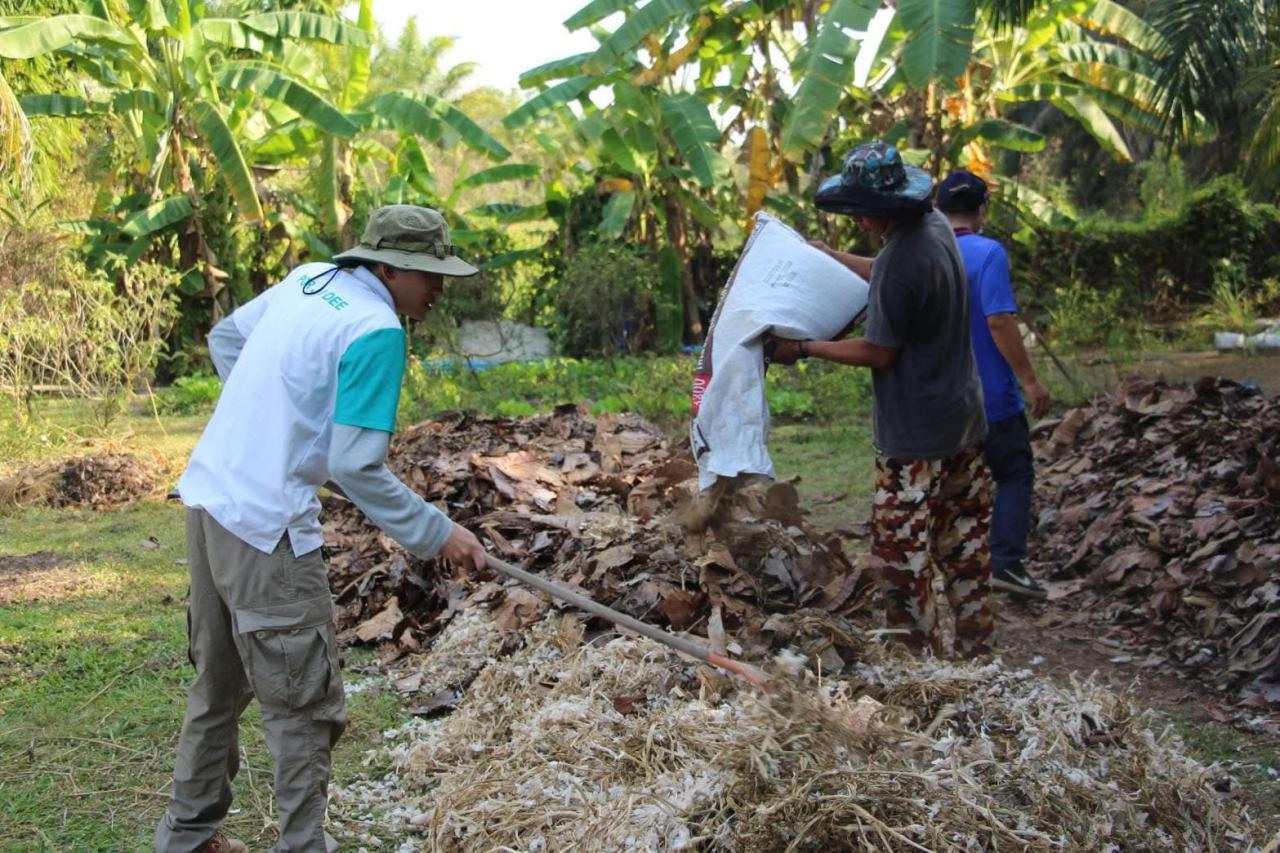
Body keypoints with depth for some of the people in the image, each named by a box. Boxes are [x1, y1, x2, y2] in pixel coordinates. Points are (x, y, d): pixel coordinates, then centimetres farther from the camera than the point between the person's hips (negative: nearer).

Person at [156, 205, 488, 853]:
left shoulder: (307, 281, 8)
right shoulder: (377, 331, -17)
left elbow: (225, 338, 21)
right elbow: (355, 468, -21)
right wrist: (435, 535, -15)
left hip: (209, 499, 9)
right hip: (267, 530, -9)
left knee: (218, 684, 22)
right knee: (304, 708, 2)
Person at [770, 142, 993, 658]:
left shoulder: (900, 262, -25)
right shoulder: (935, 226, 3)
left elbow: (879, 353, -17)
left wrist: (805, 349, -8)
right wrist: (830, 255, 23)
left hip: (917, 436, -10)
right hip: (966, 421, 10)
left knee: (901, 556, 1)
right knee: (966, 548, 17)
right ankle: (976, 652, 27)